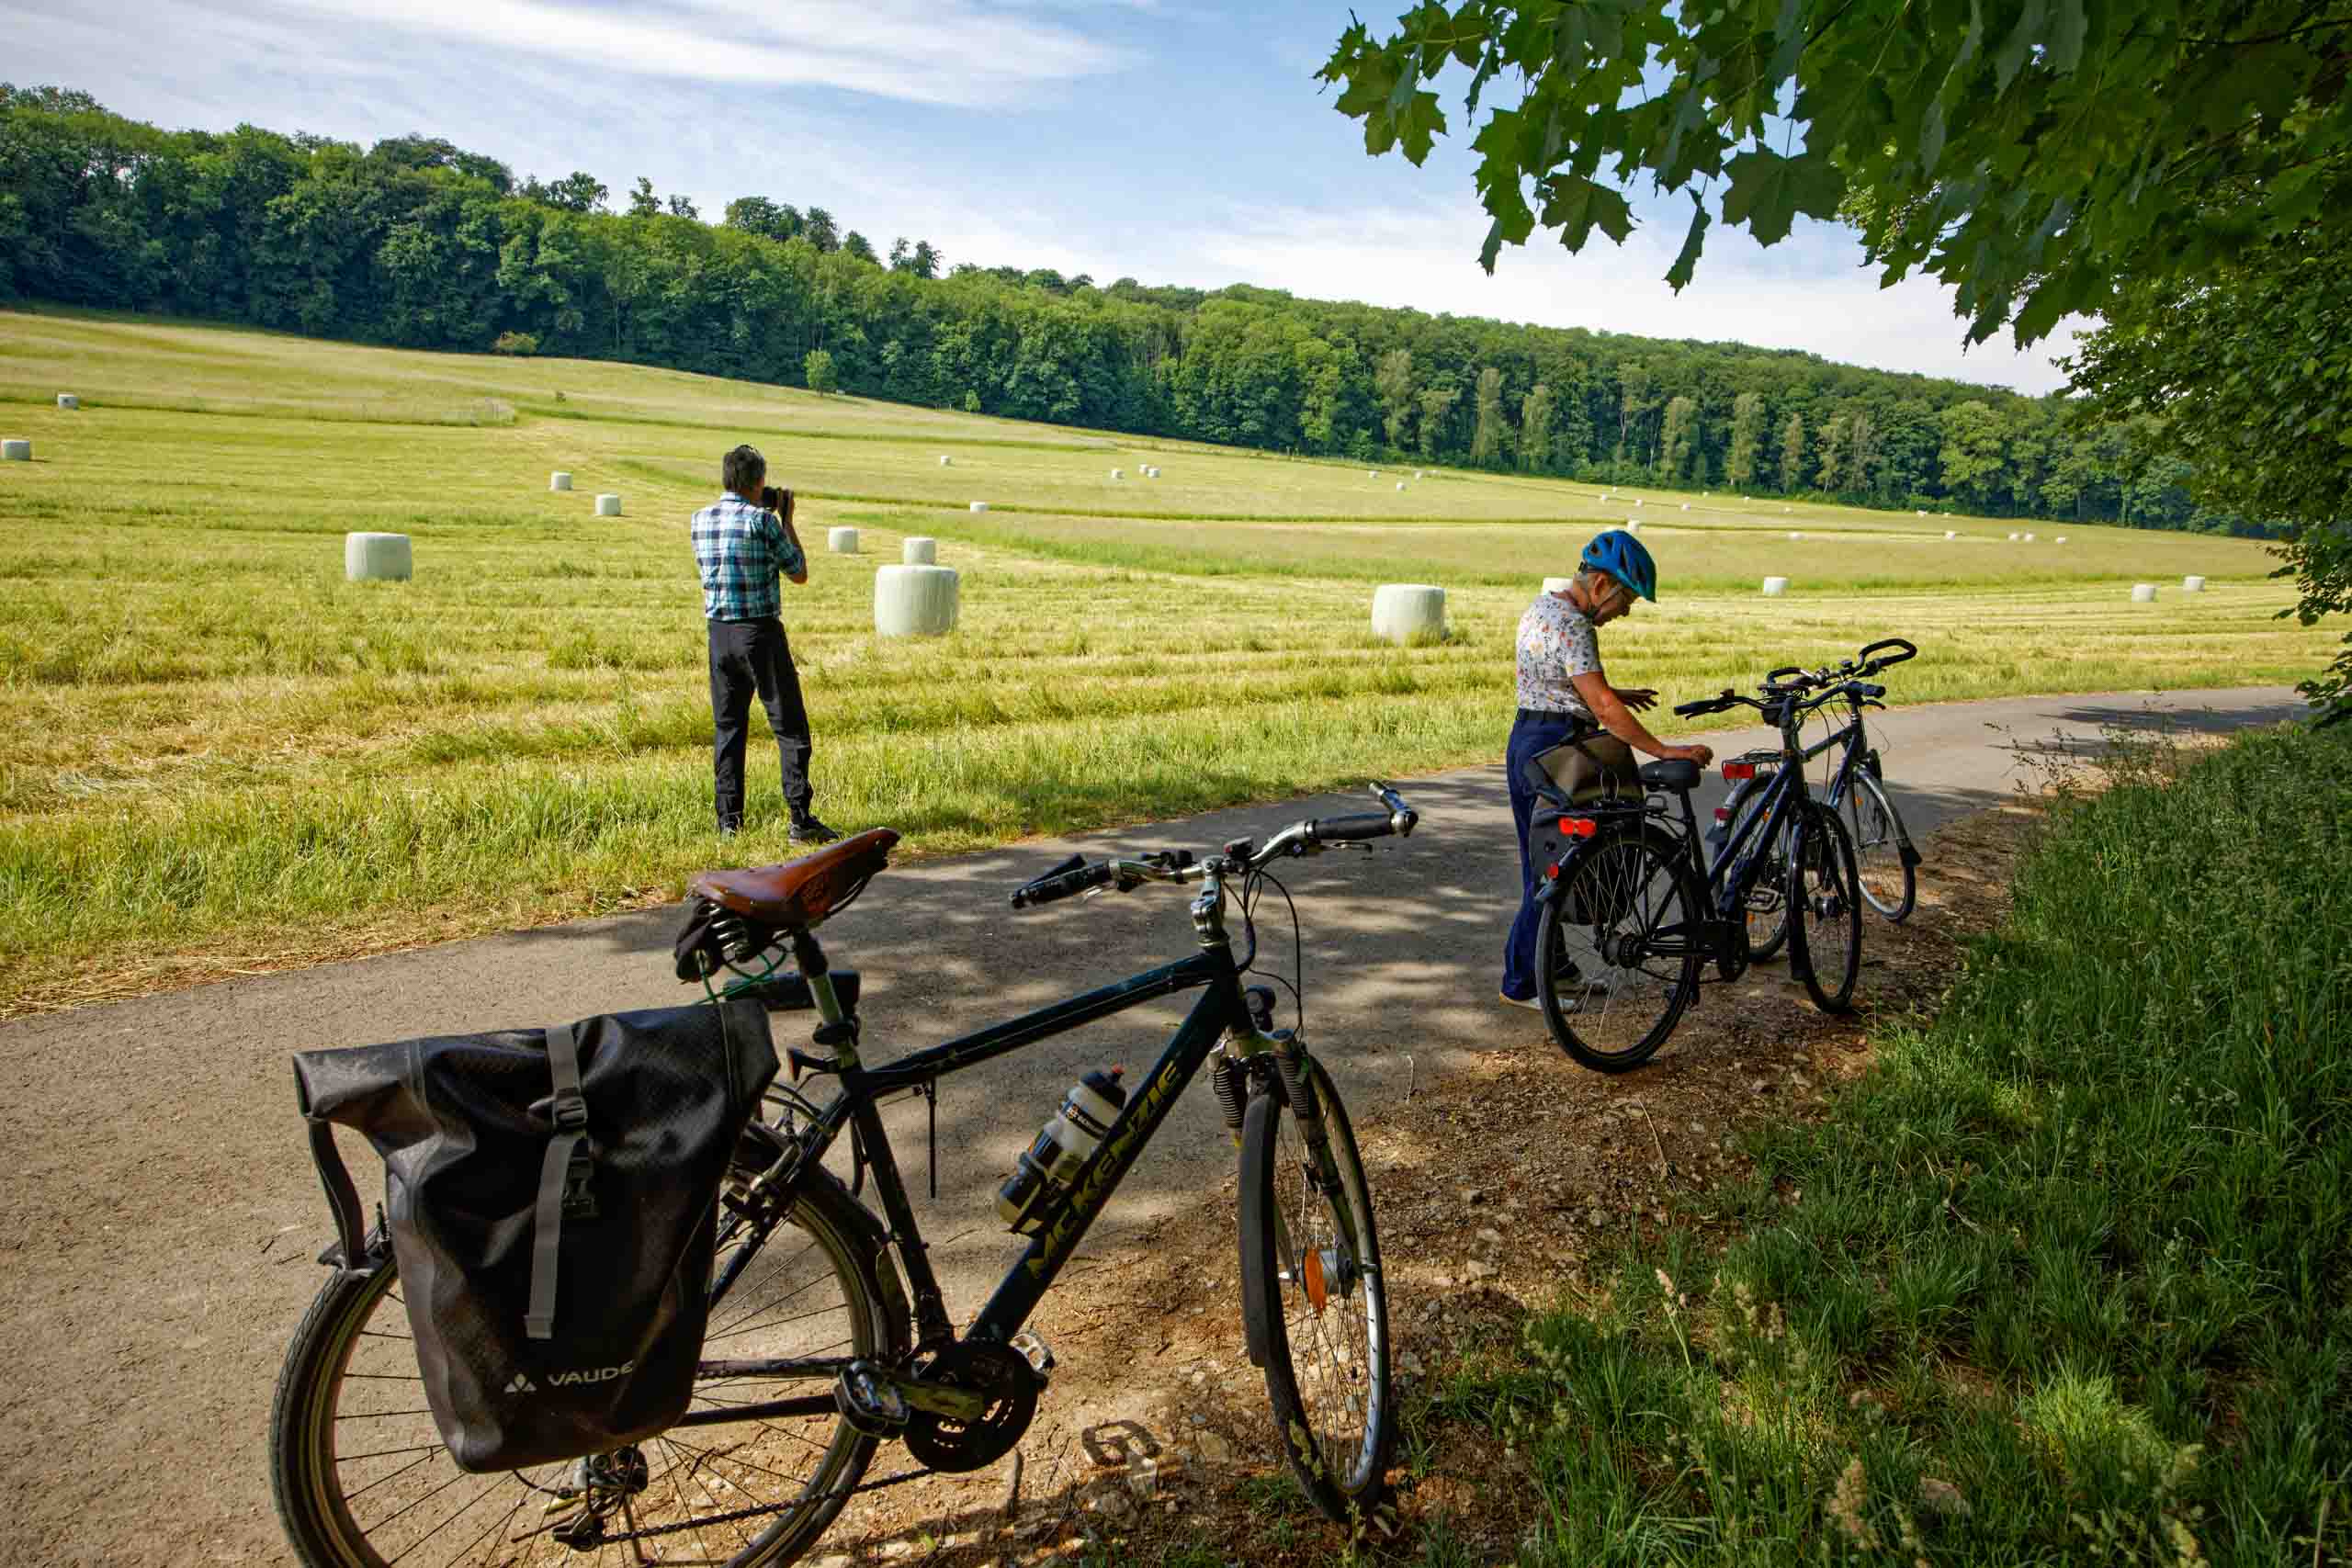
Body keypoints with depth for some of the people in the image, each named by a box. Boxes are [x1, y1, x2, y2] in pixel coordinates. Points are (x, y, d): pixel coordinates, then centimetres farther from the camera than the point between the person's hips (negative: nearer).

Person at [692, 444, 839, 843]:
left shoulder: (700, 519, 6)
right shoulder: (762, 520, -12)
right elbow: (799, 574, -4)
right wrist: (786, 519, 6)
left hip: (719, 633, 6)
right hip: (760, 632, -6)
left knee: (727, 728, 12)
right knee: (790, 727, 0)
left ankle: (729, 820, 12)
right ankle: (800, 820, -3)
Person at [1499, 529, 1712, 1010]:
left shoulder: (1542, 606, 12)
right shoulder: (1572, 626, -20)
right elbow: (1603, 707, -26)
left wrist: (1615, 694, 22)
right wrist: (1663, 750, -26)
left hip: (1526, 742, 10)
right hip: (1557, 750, -10)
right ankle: (1522, 983, 4)